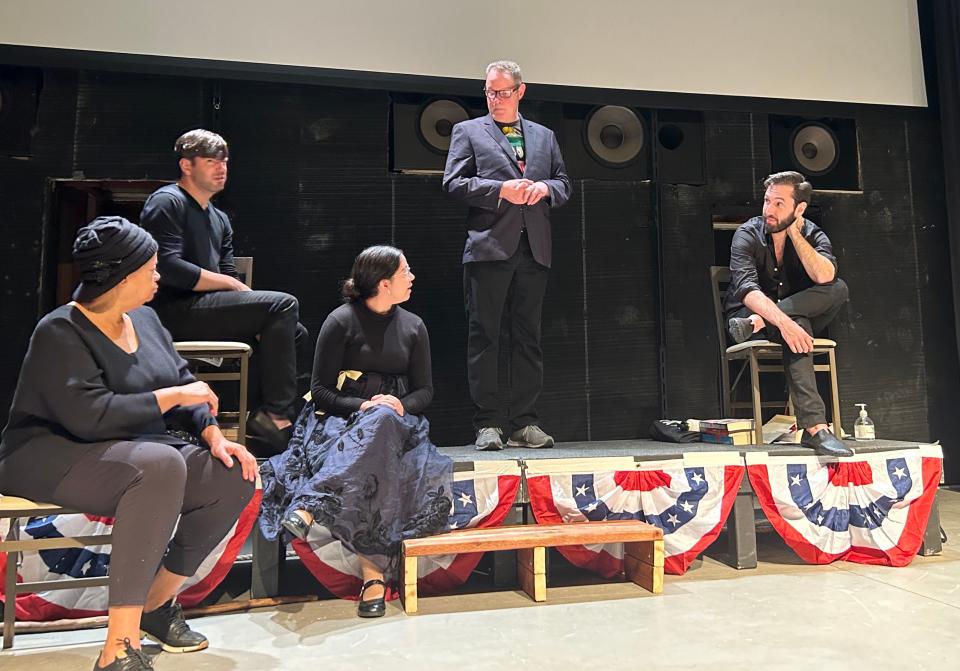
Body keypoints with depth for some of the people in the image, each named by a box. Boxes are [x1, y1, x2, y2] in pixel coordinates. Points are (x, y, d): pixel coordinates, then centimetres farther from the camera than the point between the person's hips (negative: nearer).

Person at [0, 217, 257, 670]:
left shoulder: (144, 318, 8)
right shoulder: (60, 334, -15)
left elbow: (185, 385, 8)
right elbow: (90, 415, -29)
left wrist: (213, 436, -8)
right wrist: (172, 395, -21)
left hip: (137, 452, 7)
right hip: (53, 457, -7)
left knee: (234, 475, -13)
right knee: (161, 465, -37)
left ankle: (157, 600, 4)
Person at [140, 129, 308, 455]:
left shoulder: (220, 219, 24)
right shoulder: (167, 202, -4)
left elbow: (228, 275, 16)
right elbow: (169, 269, -18)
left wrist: (258, 315, -3)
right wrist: (233, 285, -11)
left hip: (206, 307, 9)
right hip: (174, 312, -9)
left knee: (294, 332, 3)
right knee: (283, 305, -21)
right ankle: (276, 416, -20)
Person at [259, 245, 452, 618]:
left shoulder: (413, 327, 14)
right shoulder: (342, 321, -1)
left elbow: (424, 390, 14)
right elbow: (320, 389, -2)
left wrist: (400, 405, -9)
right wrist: (361, 406, -19)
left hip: (395, 423, 3)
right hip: (341, 420, -3)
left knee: (382, 421, -37)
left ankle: (308, 508, -47)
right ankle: (374, 571, -49)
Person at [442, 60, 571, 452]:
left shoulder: (544, 136, 22)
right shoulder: (468, 131, 11)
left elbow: (564, 184, 20)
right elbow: (453, 183, 1)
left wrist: (545, 188, -2)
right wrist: (500, 189, -11)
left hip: (534, 248, 4)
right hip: (489, 246, -3)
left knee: (528, 337, 4)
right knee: (483, 336, -3)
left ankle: (524, 422, 11)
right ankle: (488, 423, 3)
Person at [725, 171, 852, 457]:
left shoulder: (812, 235, -3)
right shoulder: (748, 234, -12)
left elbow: (825, 277, -26)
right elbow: (747, 289, -29)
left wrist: (794, 233, -21)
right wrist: (783, 321, -44)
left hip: (797, 317, 4)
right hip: (747, 314, -4)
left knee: (839, 289, -23)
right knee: (797, 324, -37)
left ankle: (757, 324, -32)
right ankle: (815, 427, -43)